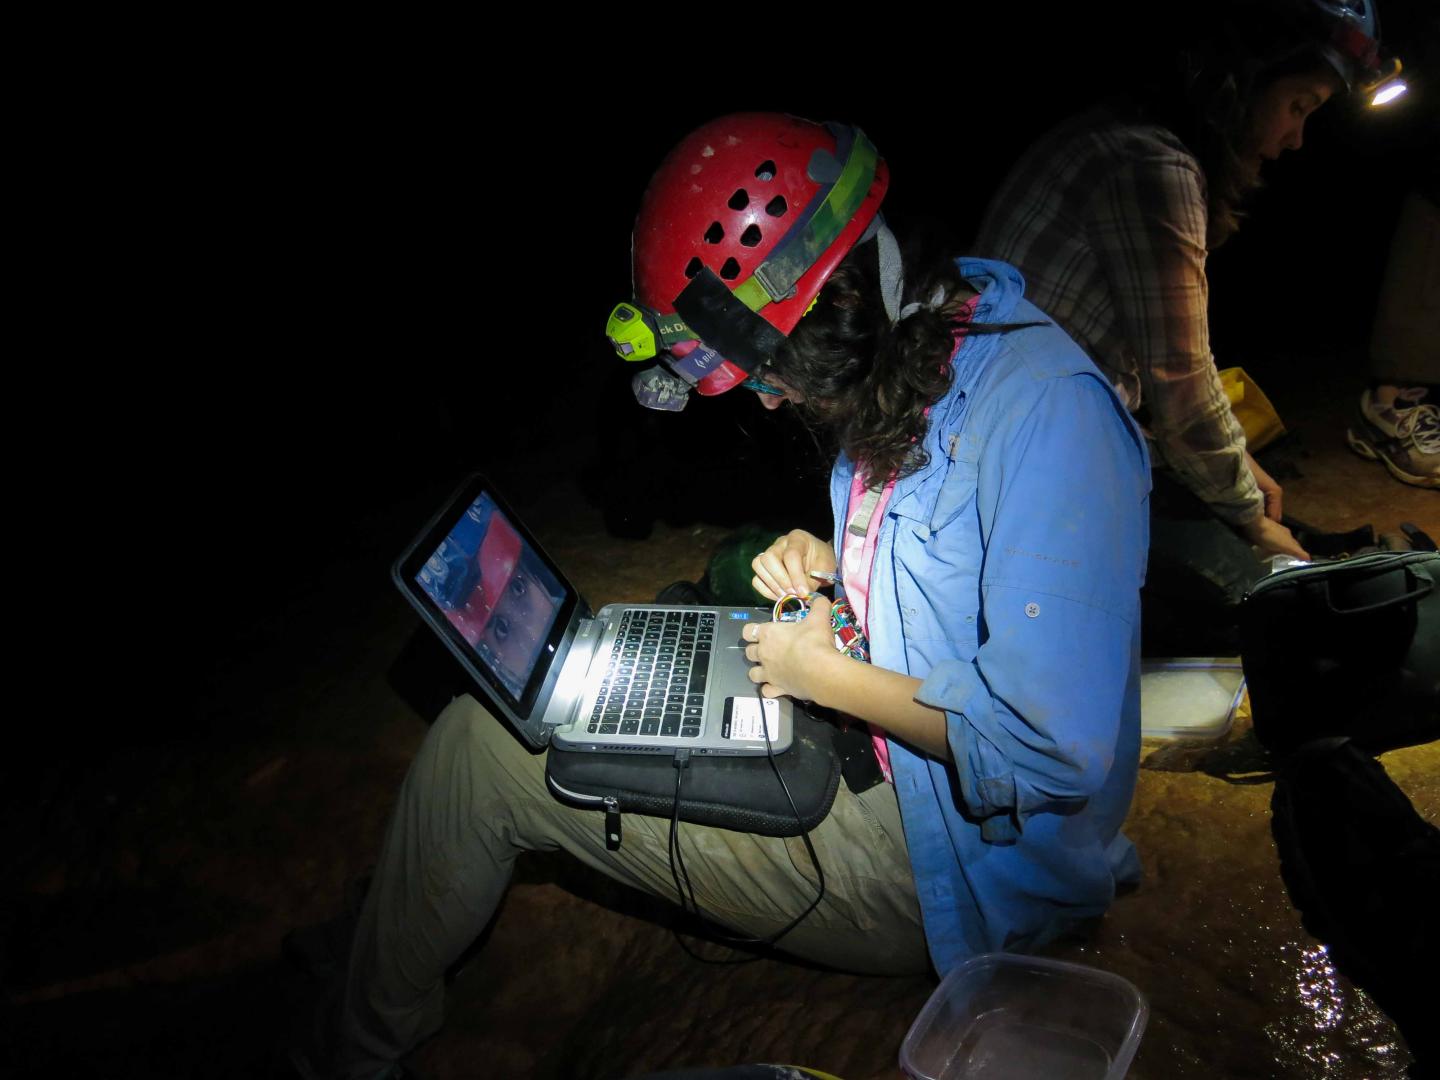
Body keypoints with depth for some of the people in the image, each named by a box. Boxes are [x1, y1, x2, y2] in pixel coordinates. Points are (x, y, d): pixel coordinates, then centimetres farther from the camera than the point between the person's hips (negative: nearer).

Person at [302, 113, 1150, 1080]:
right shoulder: (918, 359, 1)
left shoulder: (1045, 410, -28)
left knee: (478, 746, -8)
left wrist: (824, 673, -19)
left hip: (945, 870, -9)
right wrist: (835, 564, -2)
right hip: (882, 758, 9)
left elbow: (1054, 750, -31)